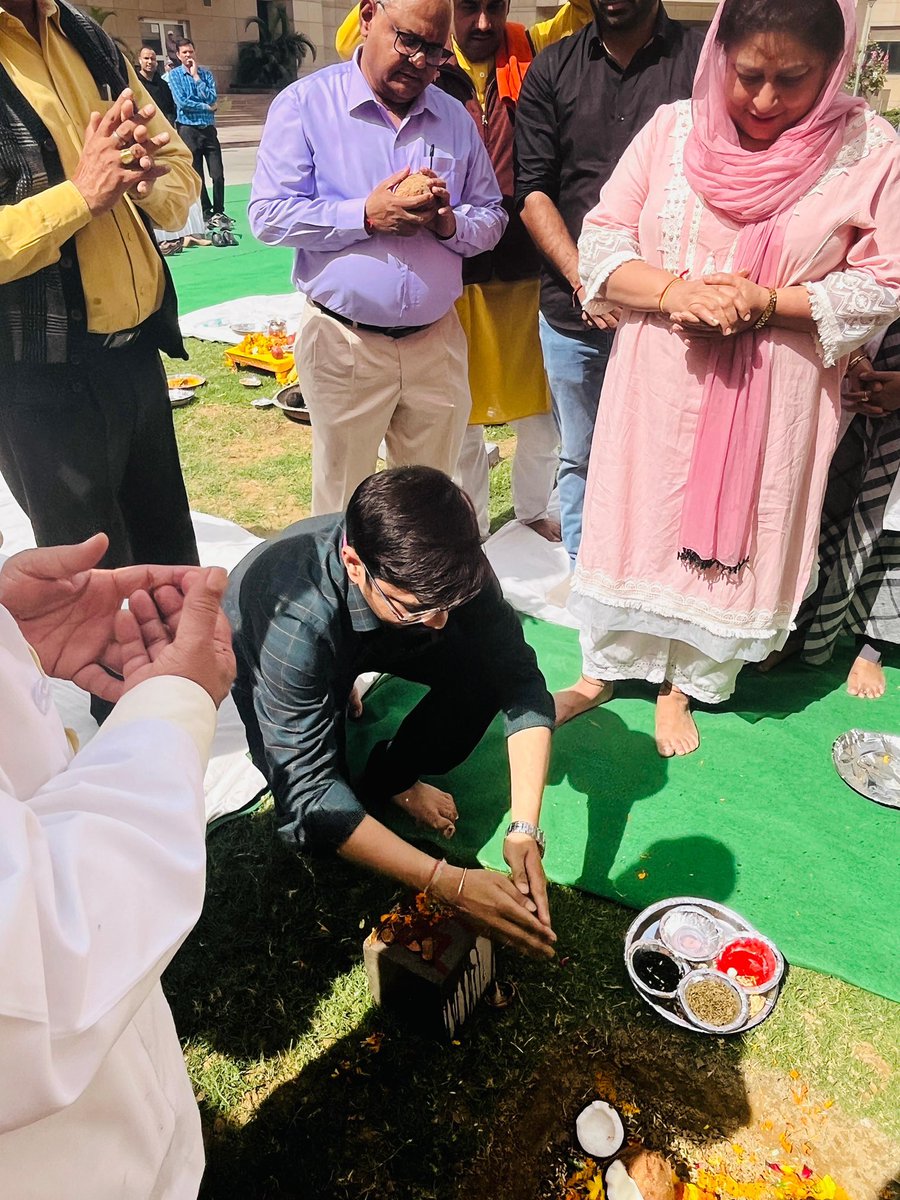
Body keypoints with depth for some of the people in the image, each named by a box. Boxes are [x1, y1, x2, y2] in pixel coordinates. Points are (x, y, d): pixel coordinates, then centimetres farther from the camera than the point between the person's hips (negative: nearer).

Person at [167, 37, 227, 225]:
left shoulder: (206, 74, 8)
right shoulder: (174, 75, 1)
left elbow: (212, 99, -6)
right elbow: (182, 102, -11)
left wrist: (196, 77, -7)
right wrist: (206, 107, -7)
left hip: (209, 128, 2)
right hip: (188, 130, -2)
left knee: (218, 174, -2)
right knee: (196, 177, 3)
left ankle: (219, 212, 11)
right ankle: (206, 213, 14)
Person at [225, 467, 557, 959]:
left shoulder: (443, 570, -33)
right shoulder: (296, 623, -45)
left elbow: (518, 677, -28)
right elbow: (308, 796, -43)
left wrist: (524, 828, -39)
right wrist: (450, 884, -48)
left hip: (374, 637, 4)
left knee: (487, 667, -21)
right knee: (318, 826, -22)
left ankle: (388, 780, 0)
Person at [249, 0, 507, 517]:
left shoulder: (455, 117, 12)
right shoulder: (304, 103, -2)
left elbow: (493, 218, 11)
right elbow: (269, 215, -9)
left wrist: (451, 223, -11)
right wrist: (365, 216, -18)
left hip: (437, 339, 4)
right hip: (344, 343, -3)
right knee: (343, 507, 8)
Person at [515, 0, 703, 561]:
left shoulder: (703, 59, 3)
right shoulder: (552, 69, 10)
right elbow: (532, 188, 3)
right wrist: (581, 275, -11)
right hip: (571, 306, 2)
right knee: (580, 458, 11)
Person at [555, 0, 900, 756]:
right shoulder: (672, 130, -1)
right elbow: (602, 238, -1)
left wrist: (766, 303, -19)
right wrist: (674, 292, -19)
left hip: (772, 395, -1)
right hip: (659, 379, 1)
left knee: (731, 532, 9)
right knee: (634, 518, 10)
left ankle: (682, 686, 31)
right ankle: (603, 670, 31)